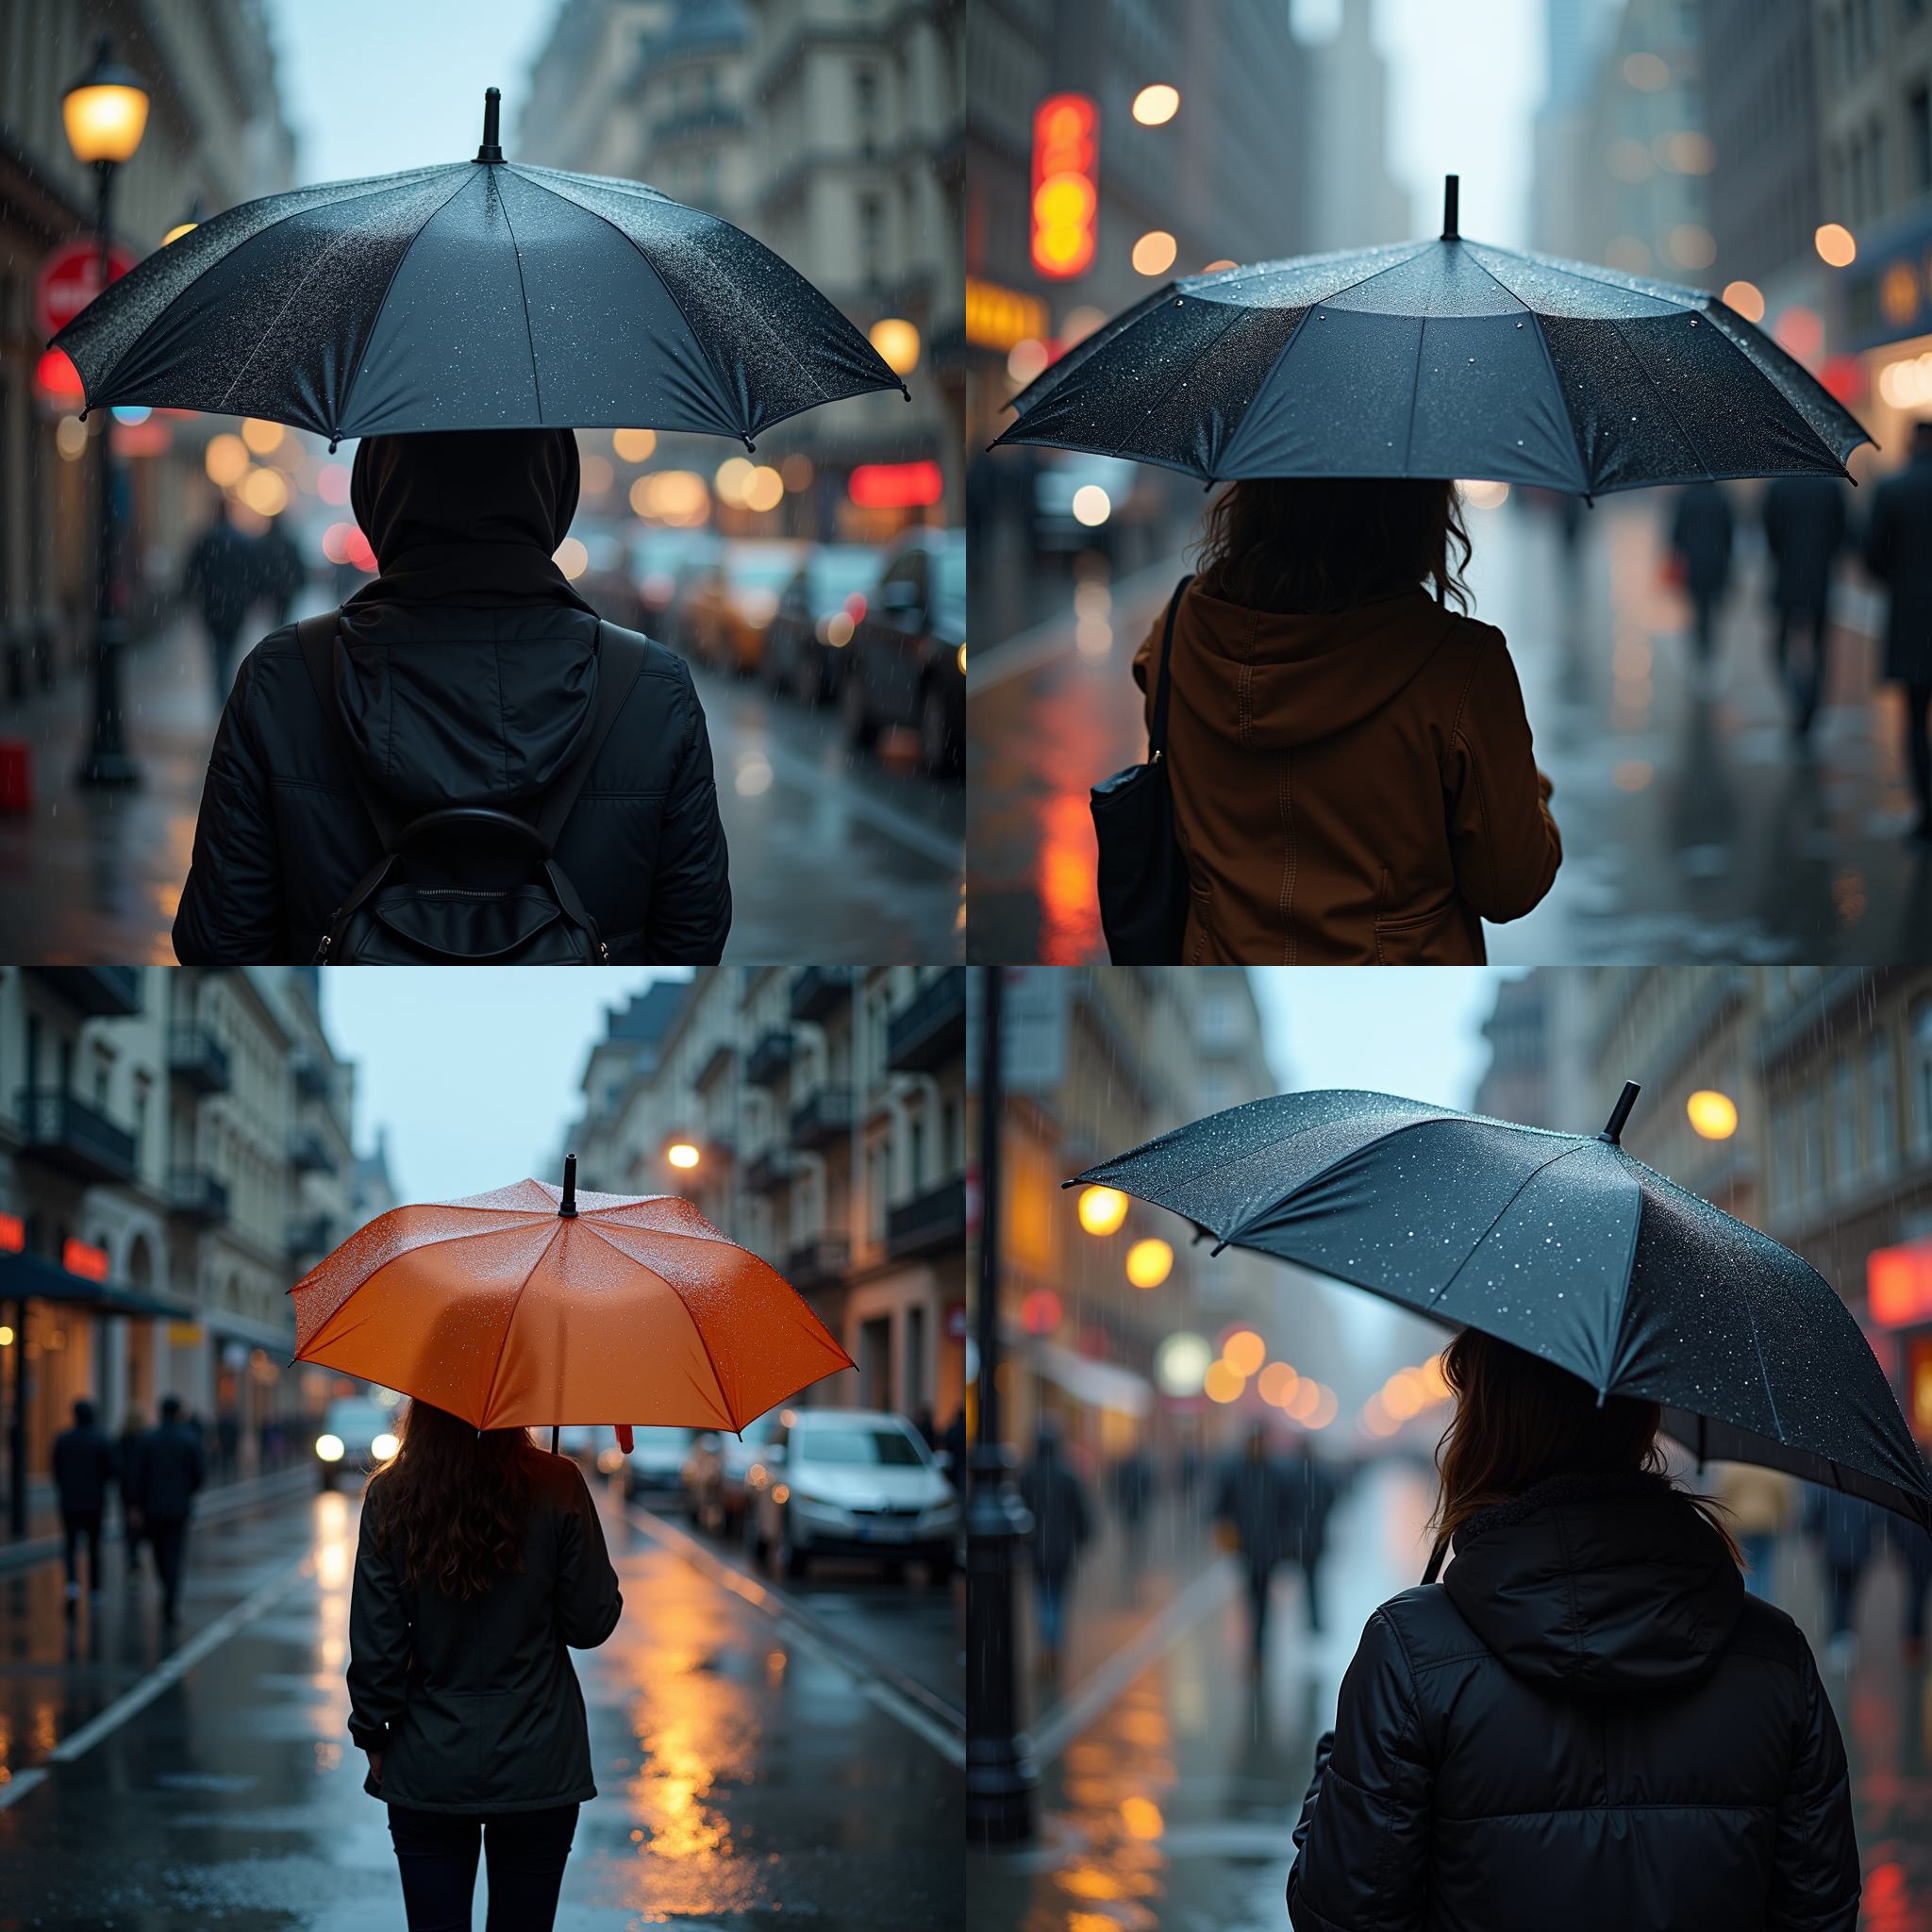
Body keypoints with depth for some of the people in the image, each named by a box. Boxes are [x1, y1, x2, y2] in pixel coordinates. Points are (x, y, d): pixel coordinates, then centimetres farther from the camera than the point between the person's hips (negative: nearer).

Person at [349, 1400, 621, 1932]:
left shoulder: (389, 1495, -6)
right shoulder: (557, 1486, -10)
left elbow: (374, 1642, -3)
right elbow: (591, 1624, -5)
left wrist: (373, 1733, 10)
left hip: (428, 1769, 1)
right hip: (536, 1767, -1)